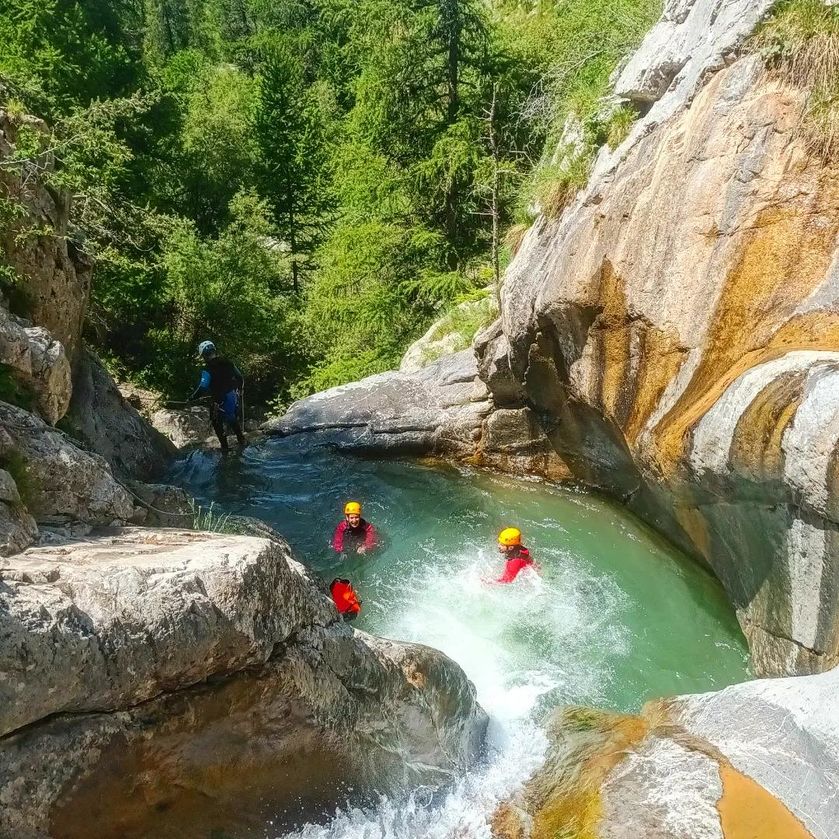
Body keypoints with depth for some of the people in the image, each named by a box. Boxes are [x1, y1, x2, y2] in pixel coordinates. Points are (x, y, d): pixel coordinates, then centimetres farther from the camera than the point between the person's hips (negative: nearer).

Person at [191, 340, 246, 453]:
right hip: (235, 396, 6)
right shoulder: (227, 363, 2)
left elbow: (203, 386, -23)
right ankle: (242, 441, 31)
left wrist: (192, 397, -11)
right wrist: (239, 391, 22)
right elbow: (240, 378, 6)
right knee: (234, 420, 25)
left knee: (217, 423, 13)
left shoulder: (207, 369, -15)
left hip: (220, 399, -6)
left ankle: (225, 447, 12)